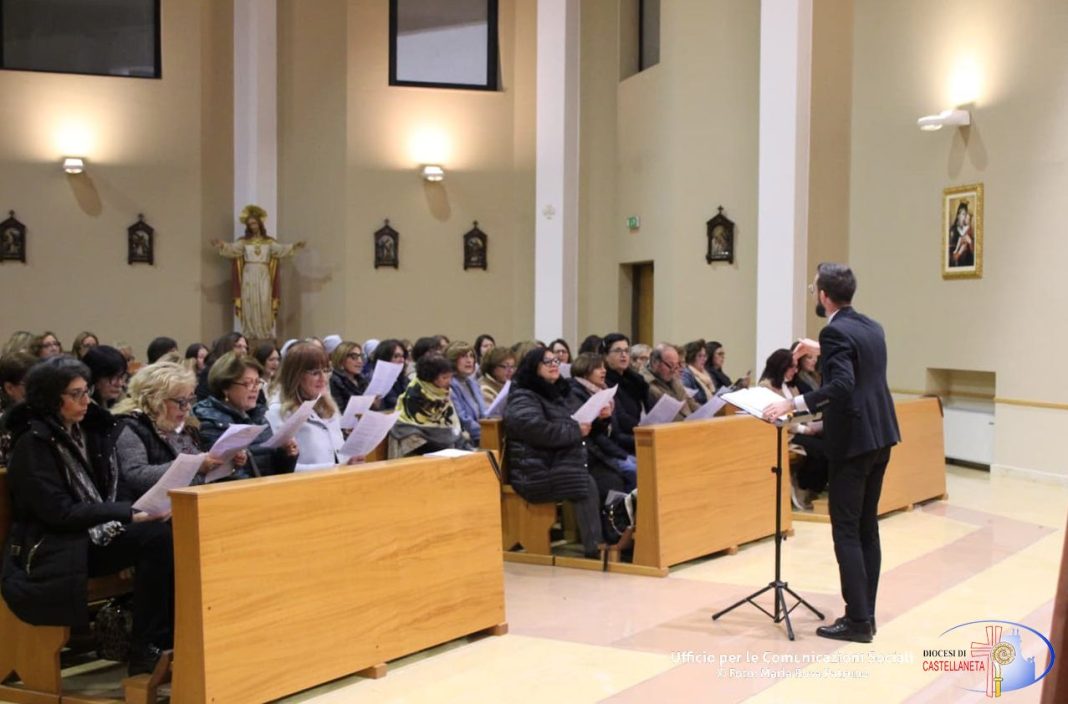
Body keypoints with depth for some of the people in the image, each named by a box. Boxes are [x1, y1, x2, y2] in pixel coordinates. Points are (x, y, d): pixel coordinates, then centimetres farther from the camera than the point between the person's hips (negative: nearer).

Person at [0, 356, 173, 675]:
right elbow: (59, 512, -18)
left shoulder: (88, 429, 10)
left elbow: (110, 490, 15)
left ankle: (168, 635, -17)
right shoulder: (32, 443, -11)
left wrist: (144, 508, -6)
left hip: (97, 533, 7)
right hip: (55, 550, -6)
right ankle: (143, 650, -22)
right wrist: (129, 514, -23)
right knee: (156, 538, -32)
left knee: (163, 534, -23)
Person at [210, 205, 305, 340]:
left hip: (263, 277, 0)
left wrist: (293, 247, -24)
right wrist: (221, 245, -29)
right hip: (249, 277, 0)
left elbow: (280, 250, -7)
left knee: (264, 305, -4)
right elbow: (232, 249, -9)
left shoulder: (269, 241, 7)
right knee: (249, 306, -2)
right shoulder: (243, 242, 7)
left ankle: (265, 334, 0)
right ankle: (250, 335, 1)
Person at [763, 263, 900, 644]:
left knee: (846, 531, -2)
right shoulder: (872, 327, 12)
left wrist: (794, 404, -24)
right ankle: (866, 614, 20)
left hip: (852, 440, -9)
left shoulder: (835, 331, -15)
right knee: (867, 528, 14)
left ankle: (858, 621, 1)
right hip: (880, 435, 9)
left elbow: (841, 385, -27)